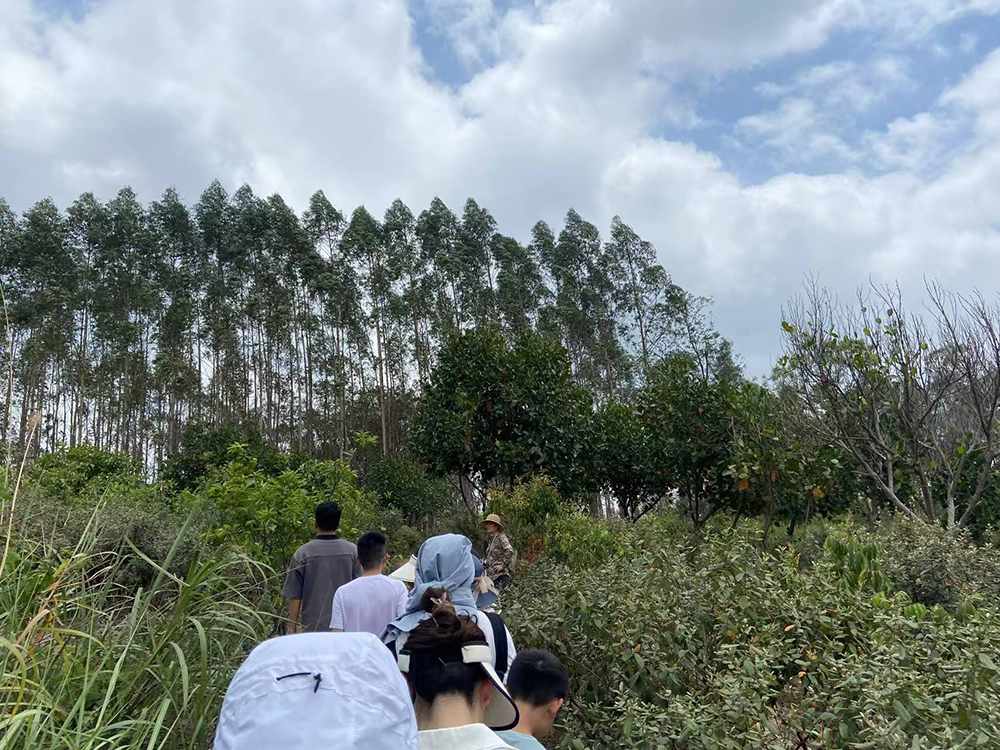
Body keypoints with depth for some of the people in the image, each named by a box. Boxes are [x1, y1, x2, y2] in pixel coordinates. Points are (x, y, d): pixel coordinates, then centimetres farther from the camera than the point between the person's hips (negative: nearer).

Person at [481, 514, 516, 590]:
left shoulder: (501, 537, -9)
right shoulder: (492, 539, 17)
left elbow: (509, 551, -24)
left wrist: (502, 565, -21)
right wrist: (486, 562, 16)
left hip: (501, 575, -9)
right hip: (492, 575, 9)